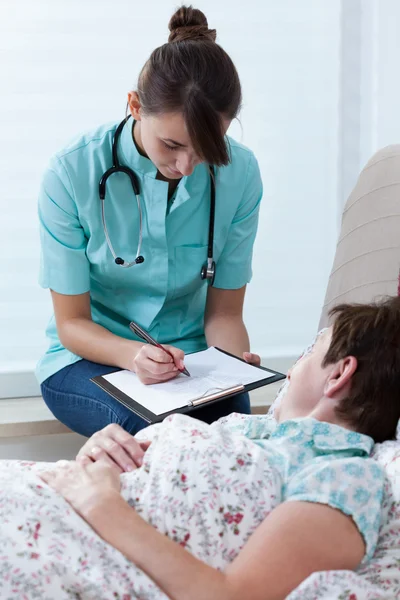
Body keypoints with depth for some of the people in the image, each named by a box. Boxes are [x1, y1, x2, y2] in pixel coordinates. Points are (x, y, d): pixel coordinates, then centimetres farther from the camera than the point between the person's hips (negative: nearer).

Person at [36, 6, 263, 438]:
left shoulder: (239, 173, -9)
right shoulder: (72, 173, -17)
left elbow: (223, 312, -1)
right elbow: (72, 323, -10)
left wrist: (235, 363, -24)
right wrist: (133, 355, -31)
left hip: (190, 357, 2)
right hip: (87, 357, -2)